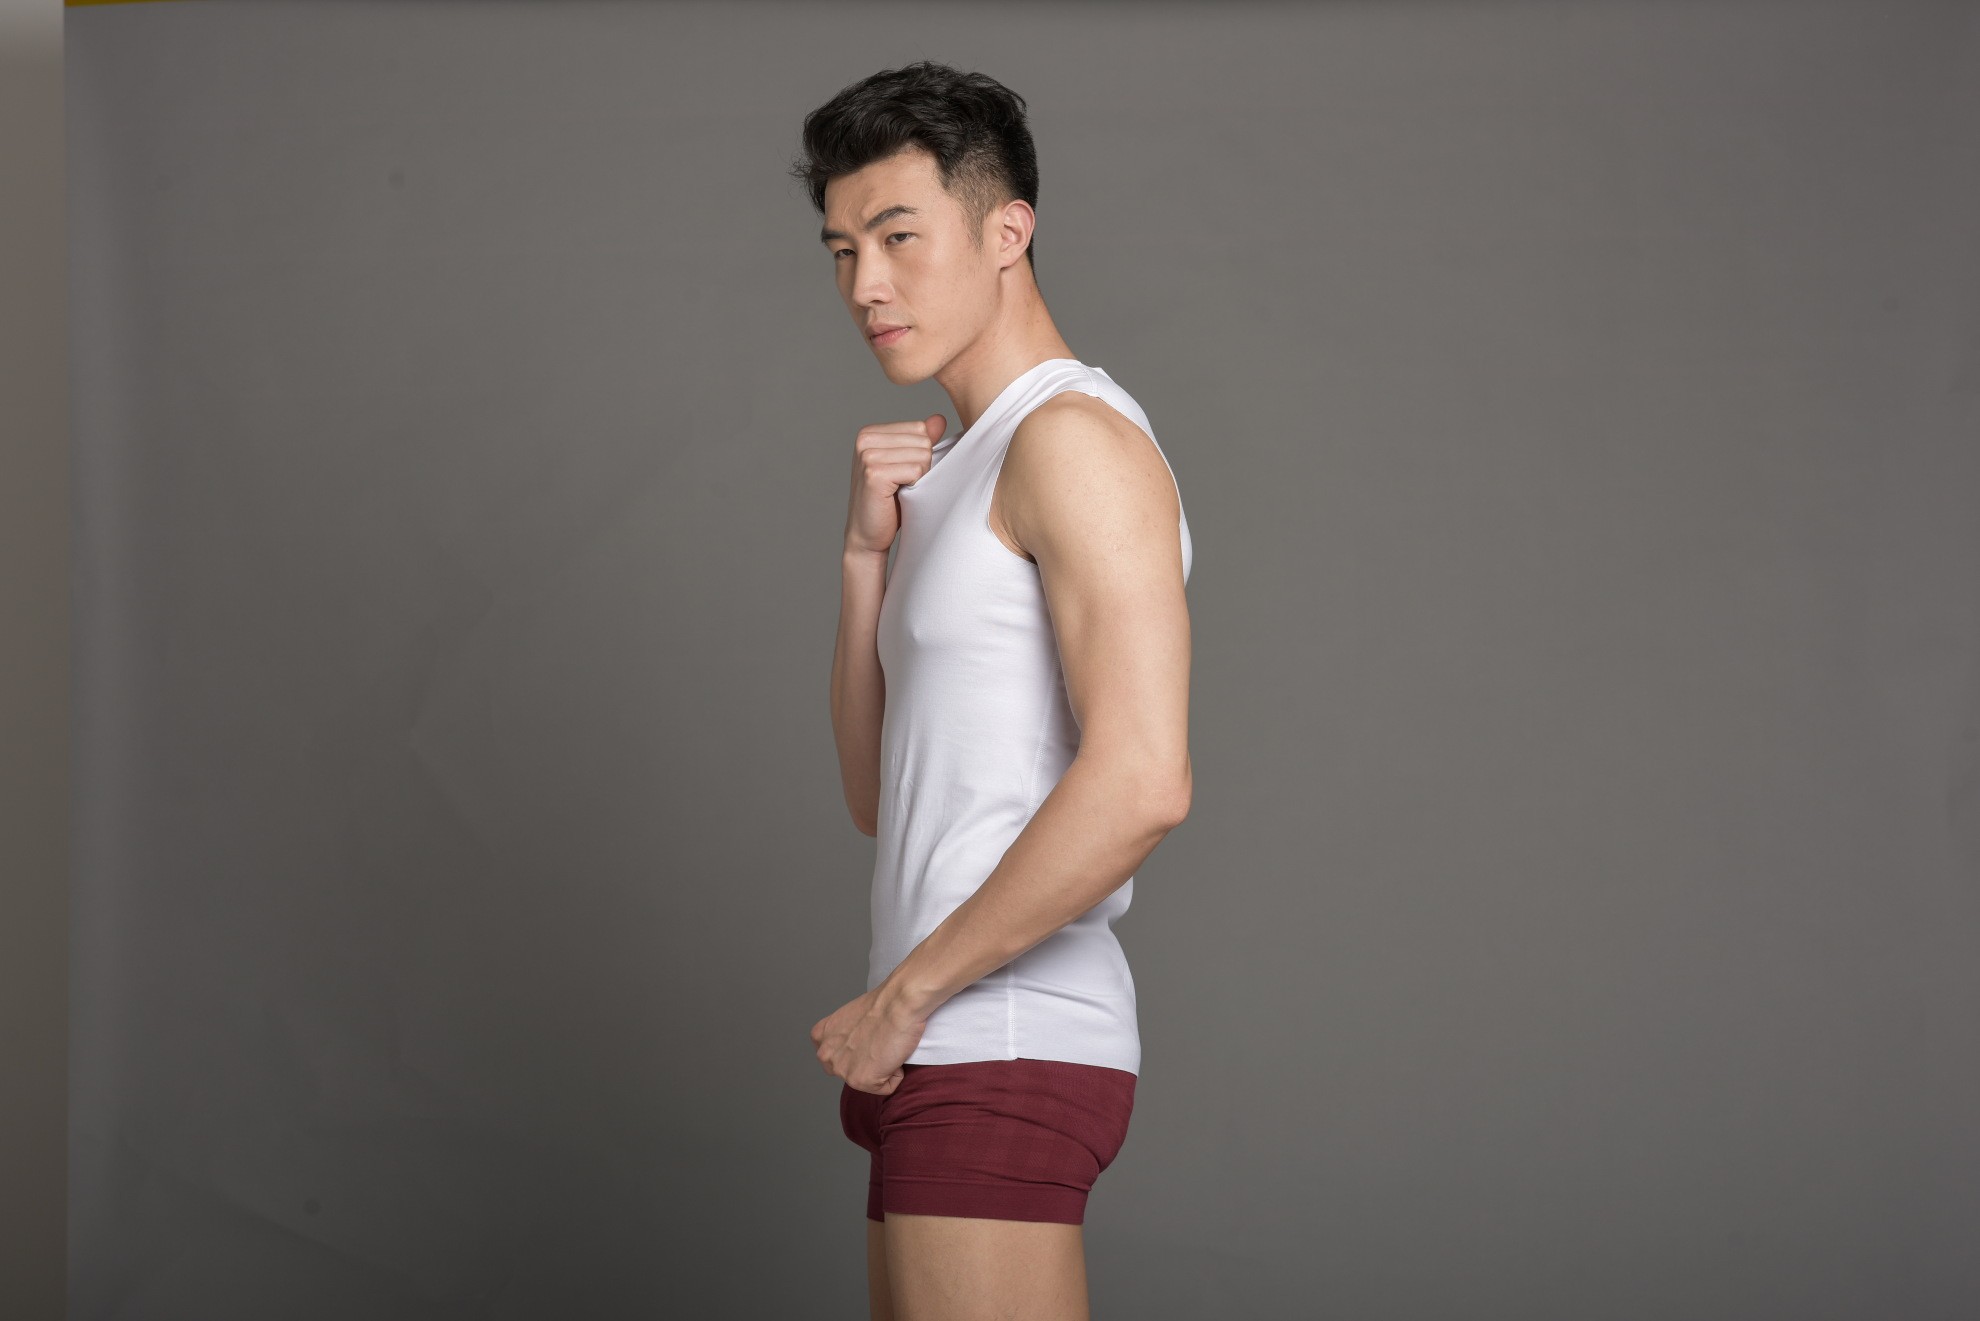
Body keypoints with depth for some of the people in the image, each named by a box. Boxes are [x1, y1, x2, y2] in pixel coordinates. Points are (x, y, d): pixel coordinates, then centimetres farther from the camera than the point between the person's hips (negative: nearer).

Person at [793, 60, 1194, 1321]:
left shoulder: (1076, 438, -10)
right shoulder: (960, 472, 20)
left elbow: (1141, 782, -23)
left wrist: (904, 992, -16)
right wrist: (871, 550, 5)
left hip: (1002, 1050, -10)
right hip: (950, 1055, 10)